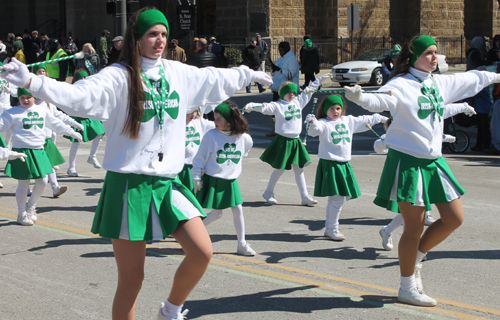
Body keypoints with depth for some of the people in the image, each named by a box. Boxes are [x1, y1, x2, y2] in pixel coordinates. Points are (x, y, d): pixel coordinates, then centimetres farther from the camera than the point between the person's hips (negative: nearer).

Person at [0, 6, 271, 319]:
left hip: (167, 183, 5)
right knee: (132, 279, 0)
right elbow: (79, 96, -27)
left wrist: (249, 74, 40)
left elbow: (215, 79, 26)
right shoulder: (118, 76, -11)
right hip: (129, 185, -5)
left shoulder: (178, 73, 8)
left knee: (202, 252, -9)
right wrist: (31, 81, -43)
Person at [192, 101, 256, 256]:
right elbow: (200, 157, -6)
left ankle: (242, 243, 9)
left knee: (238, 210, 0)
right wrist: (197, 177, -8)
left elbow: (243, 153, 20)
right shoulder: (211, 136, -11)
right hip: (213, 180, -3)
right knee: (217, 213, -2)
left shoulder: (243, 137, -4)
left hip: (230, 180, 3)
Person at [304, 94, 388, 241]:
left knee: (341, 198, 10)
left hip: (344, 165, 7)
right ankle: (332, 229, 2)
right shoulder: (324, 123, -7)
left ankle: (329, 227, 22)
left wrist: (382, 118, 37)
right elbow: (315, 130, -28)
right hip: (330, 165, -7)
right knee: (338, 198, -10)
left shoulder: (348, 121, 12)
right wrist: (313, 123, -50)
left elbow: (365, 120, 26)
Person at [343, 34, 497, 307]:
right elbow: (383, 99, -32)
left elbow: (472, 79, 27)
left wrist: (495, 76, 42)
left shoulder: (441, 83, 9)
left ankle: (415, 258, 29)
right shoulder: (402, 85, -13)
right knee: (414, 228, -2)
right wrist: (361, 98, -53)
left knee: (454, 218, 8)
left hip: (433, 161, 8)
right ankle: (407, 289, 14)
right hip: (408, 161, -8)